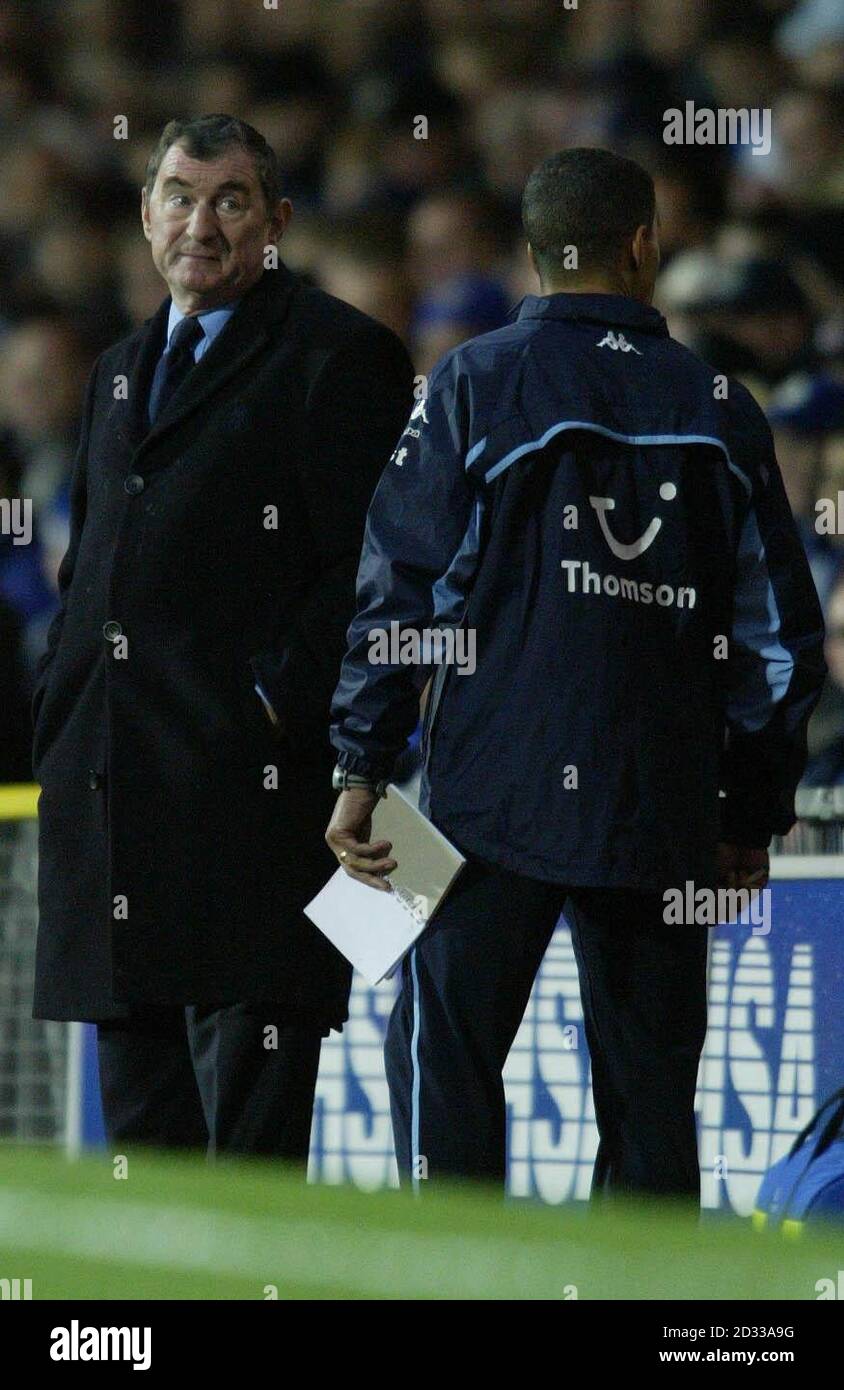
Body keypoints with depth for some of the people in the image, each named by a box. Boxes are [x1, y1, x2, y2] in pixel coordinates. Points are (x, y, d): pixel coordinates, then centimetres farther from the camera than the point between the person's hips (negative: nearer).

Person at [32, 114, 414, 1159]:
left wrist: (280, 705, -16)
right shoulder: (122, 370, 22)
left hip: (251, 779, -8)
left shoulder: (338, 356, -2)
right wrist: (60, 713, 15)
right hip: (112, 788, 8)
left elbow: (372, 569, -9)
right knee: (140, 1111, 10)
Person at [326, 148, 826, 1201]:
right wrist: (755, 820, 19)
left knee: (444, 1057, -2)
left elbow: (402, 585, -4)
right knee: (650, 1086, 7)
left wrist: (360, 769, 0)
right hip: (666, 816, 3)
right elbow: (778, 634, 11)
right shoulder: (718, 410, 9)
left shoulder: (476, 383, 0)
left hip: (497, 797, -3)